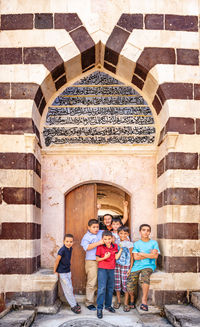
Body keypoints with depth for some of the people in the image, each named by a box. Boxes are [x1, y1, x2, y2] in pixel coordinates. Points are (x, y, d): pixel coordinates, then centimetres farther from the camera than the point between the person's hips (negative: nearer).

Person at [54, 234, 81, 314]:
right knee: (68, 289, 0)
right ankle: (73, 306, 10)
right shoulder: (62, 250, -24)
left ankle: (74, 303, 27)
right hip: (62, 273, -6)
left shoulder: (70, 248, -3)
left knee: (70, 288, 15)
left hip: (68, 271, 6)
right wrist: (55, 271, -10)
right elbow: (57, 261, -18)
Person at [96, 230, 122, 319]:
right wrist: (105, 257, -19)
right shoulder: (100, 247, -7)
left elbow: (116, 257, -3)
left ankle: (108, 305, 27)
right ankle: (99, 308, -6)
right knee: (102, 288, -11)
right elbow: (97, 259, -4)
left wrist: (121, 249, -10)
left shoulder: (115, 246, 3)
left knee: (110, 288, 12)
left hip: (111, 269, 4)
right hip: (102, 269, -4)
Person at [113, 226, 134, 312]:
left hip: (126, 266, -3)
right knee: (117, 283, 7)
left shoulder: (130, 244, -1)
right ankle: (118, 301, 23)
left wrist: (130, 267, -2)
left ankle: (126, 303, 9)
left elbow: (131, 256, 1)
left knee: (125, 284, -3)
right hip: (116, 265, 3)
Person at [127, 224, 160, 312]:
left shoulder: (154, 243, 9)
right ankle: (132, 298, 22)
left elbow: (155, 256, -5)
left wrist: (142, 254, -2)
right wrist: (149, 255, -3)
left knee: (145, 275, -37)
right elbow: (135, 257, -2)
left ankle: (144, 301, -26)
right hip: (136, 266, 1)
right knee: (129, 288, -14)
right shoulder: (136, 244, 10)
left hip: (148, 266, -1)